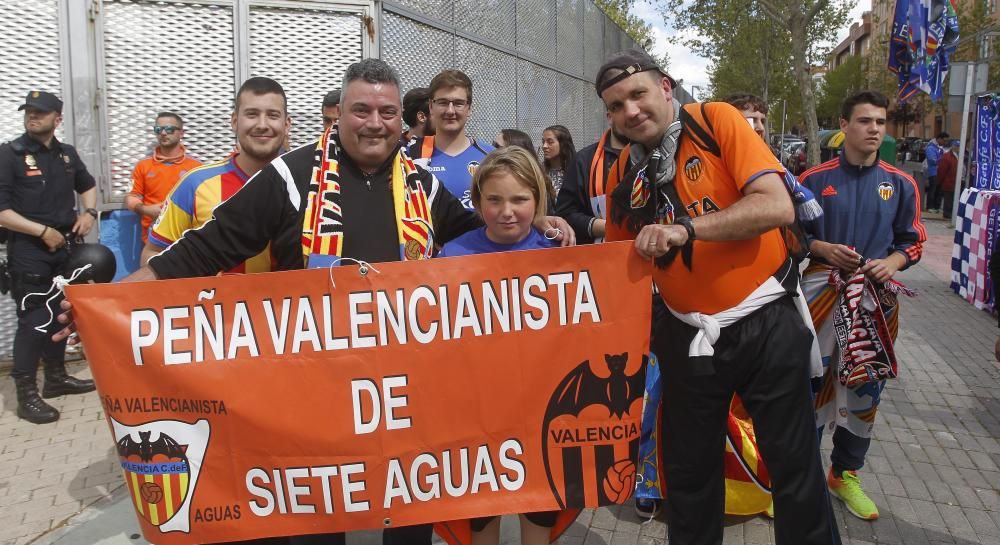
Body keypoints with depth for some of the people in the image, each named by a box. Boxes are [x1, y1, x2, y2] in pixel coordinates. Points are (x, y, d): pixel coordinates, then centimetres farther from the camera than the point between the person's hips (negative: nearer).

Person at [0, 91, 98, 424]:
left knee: (60, 314, 14)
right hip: (28, 251, -6)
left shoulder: (67, 154, 9)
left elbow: (87, 185, 27)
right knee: (34, 319, -7)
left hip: (64, 247, 6)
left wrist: (89, 213, 8)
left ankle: (56, 378, 28)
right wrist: (43, 231, -15)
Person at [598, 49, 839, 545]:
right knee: (688, 471, 15)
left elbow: (777, 207, -20)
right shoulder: (622, 177, 2)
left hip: (766, 325, -3)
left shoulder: (716, 121, -9)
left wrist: (684, 228, -27)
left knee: (795, 468, 10)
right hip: (688, 336, 3)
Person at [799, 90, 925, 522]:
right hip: (820, 291, -3)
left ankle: (845, 474, 27)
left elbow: (912, 240, 10)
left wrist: (893, 262, -11)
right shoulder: (815, 179, -2)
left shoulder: (900, 185, 5)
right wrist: (822, 249, -15)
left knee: (864, 388, 10)